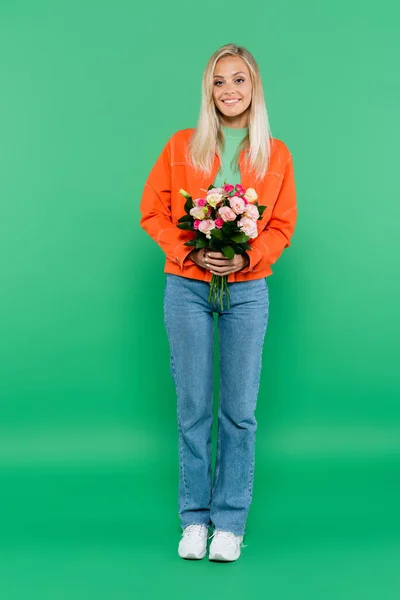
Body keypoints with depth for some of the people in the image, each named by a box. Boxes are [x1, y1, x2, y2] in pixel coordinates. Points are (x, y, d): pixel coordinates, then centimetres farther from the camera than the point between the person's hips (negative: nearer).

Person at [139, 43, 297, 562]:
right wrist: (190, 251, -10)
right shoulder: (182, 146, 5)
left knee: (240, 410, 2)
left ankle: (230, 523, 16)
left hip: (247, 290, 0)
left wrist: (245, 257, -11)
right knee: (193, 406, 4)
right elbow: (152, 211, 4)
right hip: (187, 287, 0)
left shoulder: (277, 155, 5)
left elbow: (282, 226, 6)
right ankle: (194, 519, 18)